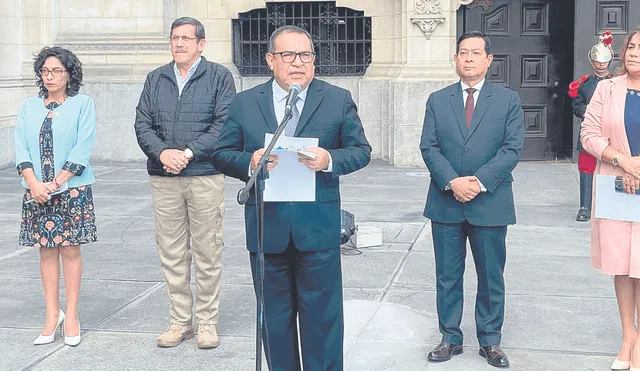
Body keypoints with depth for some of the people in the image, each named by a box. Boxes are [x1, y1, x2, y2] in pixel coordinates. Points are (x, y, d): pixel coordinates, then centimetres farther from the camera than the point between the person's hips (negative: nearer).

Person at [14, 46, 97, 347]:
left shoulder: (83, 104, 0)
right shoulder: (29, 106, 11)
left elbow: (82, 149, -8)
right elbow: (21, 147, 4)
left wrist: (56, 183, -13)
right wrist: (33, 183, -11)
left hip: (72, 189, -3)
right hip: (36, 190, 3)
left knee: (70, 250, -1)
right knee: (46, 251, 5)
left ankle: (71, 317, 7)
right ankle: (52, 315, 12)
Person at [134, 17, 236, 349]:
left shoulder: (219, 77, 3)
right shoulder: (155, 79, 14)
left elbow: (224, 125, -7)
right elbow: (142, 124, 7)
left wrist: (188, 152, -15)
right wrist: (162, 152, -11)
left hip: (205, 176, -3)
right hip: (163, 179, 3)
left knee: (207, 253, 1)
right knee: (171, 253, 7)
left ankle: (207, 322, 11)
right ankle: (180, 321, 17)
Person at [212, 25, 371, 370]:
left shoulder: (338, 99, 4)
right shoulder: (245, 103, 6)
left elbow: (361, 150, 3)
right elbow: (222, 154, 6)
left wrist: (330, 160, -17)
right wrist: (250, 162, -16)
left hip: (318, 228, -1)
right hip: (266, 228, 2)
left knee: (322, 314, 4)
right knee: (275, 315, 12)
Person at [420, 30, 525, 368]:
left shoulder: (508, 100, 3)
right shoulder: (437, 100, 7)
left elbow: (512, 148, -5)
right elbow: (429, 147, 0)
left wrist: (480, 181, -16)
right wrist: (452, 182, -15)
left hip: (490, 203, -1)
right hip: (446, 202, 1)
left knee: (491, 277, 7)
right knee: (447, 277, 8)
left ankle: (490, 342, 20)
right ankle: (451, 338, 20)